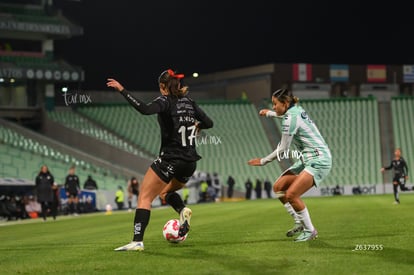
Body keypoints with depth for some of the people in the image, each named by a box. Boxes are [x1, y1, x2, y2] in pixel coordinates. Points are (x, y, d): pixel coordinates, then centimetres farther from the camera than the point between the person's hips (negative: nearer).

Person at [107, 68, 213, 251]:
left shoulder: (165, 101, -7)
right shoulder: (189, 102, 11)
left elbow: (145, 109, -27)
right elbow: (208, 123, 14)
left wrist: (122, 90, -24)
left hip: (170, 159, -7)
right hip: (190, 162, 7)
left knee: (144, 197, -5)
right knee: (165, 192, 29)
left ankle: (137, 241, -19)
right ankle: (183, 210, 0)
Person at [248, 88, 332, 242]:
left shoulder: (290, 118, -16)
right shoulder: (296, 109, 11)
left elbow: (282, 150, -13)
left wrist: (263, 161, -1)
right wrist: (269, 113, 52)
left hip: (318, 160, -10)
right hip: (306, 160, 10)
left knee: (291, 194, -21)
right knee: (278, 187, 5)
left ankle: (310, 231, -6)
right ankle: (300, 223, 12)